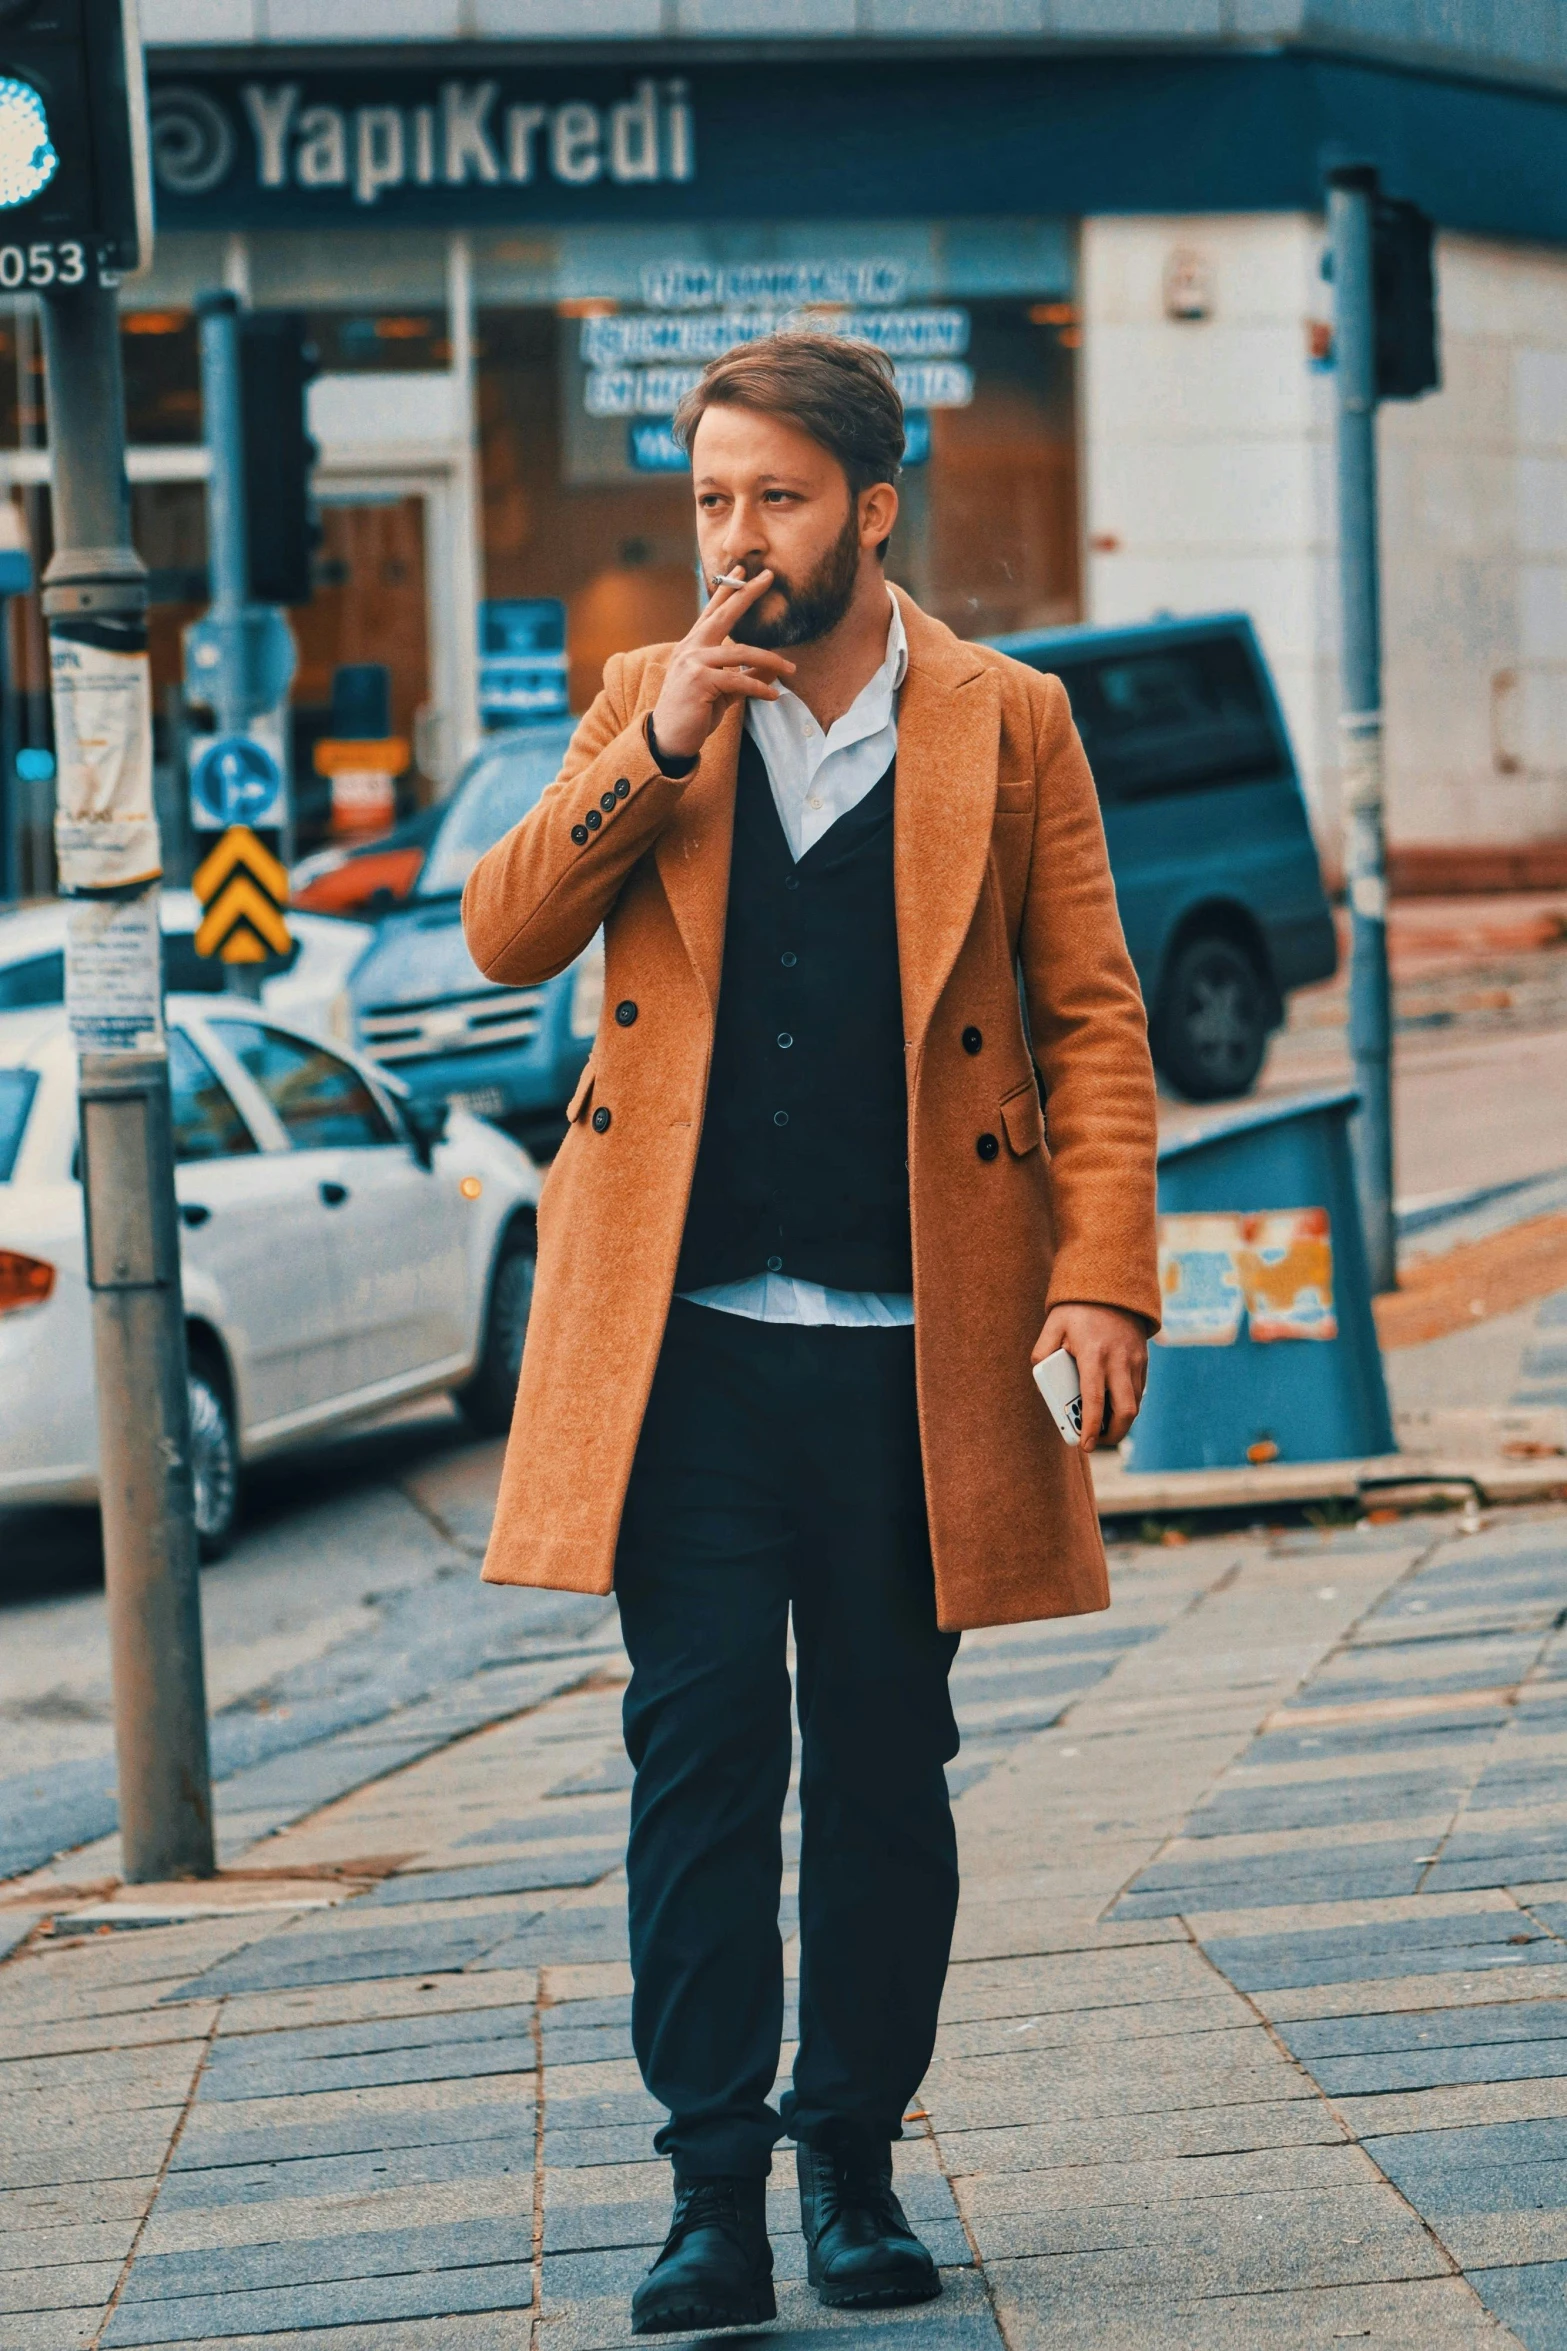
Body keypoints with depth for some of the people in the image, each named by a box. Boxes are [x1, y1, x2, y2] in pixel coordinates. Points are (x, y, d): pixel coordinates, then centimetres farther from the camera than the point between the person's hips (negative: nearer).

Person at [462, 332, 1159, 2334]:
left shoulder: (1005, 723, 4)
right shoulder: (645, 709, 10)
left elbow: (1091, 1018, 3)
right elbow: (503, 938, 2)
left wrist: (1102, 1277, -9)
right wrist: (657, 753, -10)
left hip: (913, 1345, -1)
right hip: (686, 1339, 1)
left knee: (886, 1769, 6)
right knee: (700, 1752, -3)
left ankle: (855, 2161, 18)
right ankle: (713, 2186, 2)